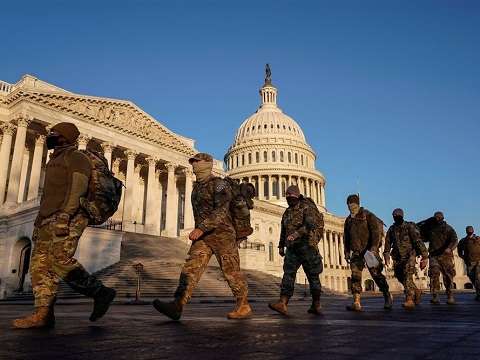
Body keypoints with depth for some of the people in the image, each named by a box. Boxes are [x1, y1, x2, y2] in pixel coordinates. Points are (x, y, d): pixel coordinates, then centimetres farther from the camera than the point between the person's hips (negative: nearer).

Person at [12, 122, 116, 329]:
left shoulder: (76, 158, 0)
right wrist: (38, 224, 24)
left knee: (61, 261, -21)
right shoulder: (55, 162, 28)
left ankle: (100, 292, -12)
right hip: (49, 220, 10)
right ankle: (43, 314, -4)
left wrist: (64, 216, -27)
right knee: (40, 264, -1)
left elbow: (77, 189, -15)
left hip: (69, 219, -10)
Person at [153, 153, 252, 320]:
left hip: (222, 234, -7)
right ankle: (177, 306, -16)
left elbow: (221, 211, -24)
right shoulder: (197, 186, 15)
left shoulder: (219, 184, -11)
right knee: (191, 268, -8)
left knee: (232, 272, 1)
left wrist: (201, 228, -32)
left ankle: (244, 307, 16)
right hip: (203, 237, 7)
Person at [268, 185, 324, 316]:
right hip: (292, 247, 6)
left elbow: (310, 224, -21)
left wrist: (296, 233, -32)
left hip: (306, 245, -6)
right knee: (288, 273, -7)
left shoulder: (307, 207, -4)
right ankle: (282, 303, -15)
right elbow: (283, 230, 26)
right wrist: (281, 246, 24)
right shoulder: (287, 212, 19)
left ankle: (316, 305, 12)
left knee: (312, 275, 1)